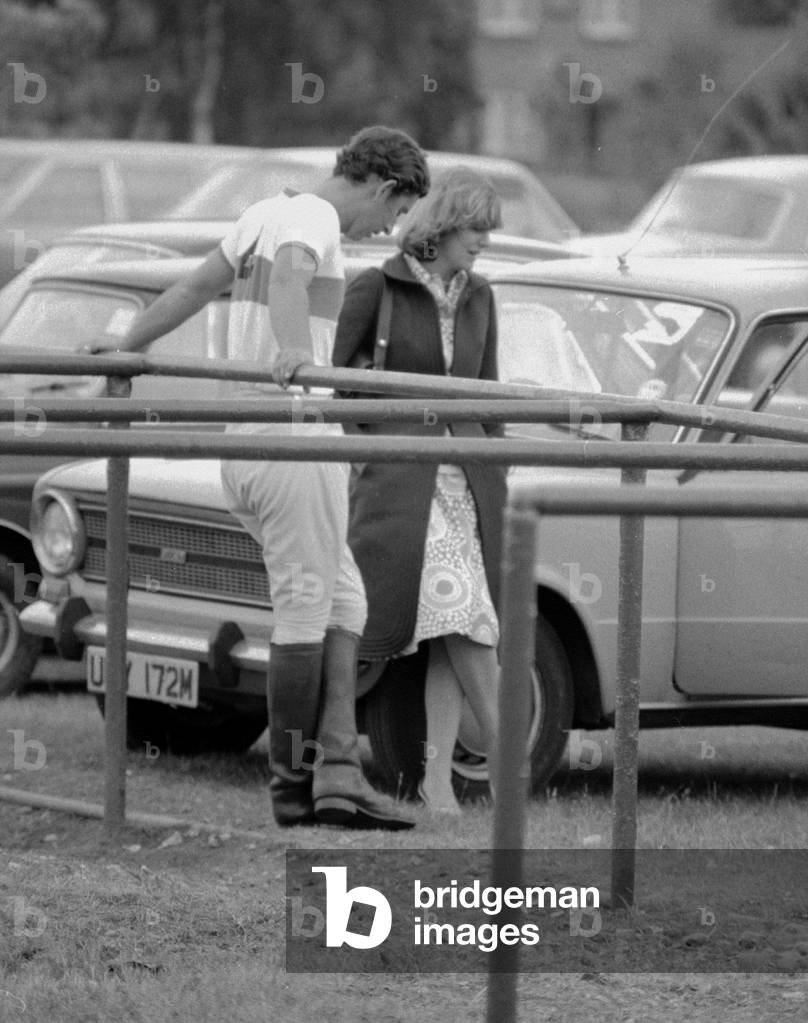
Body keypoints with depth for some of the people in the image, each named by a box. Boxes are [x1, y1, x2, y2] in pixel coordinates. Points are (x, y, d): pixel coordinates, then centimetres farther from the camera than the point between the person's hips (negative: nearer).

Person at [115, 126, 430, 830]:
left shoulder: (267, 214, 16)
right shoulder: (314, 219, -11)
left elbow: (194, 288, 27)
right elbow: (287, 279, -34)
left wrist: (125, 350, 37)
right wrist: (291, 351, -53)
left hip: (243, 442, 10)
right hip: (295, 436, -10)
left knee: (343, 603, 9)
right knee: (305, 612, -2)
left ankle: (338, 772, 0)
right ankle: (294, 785, 4)